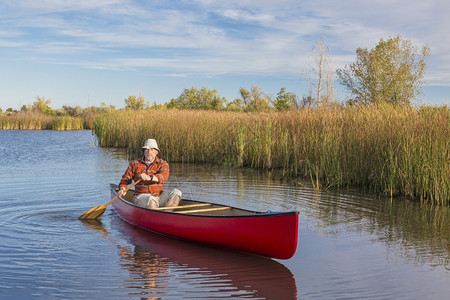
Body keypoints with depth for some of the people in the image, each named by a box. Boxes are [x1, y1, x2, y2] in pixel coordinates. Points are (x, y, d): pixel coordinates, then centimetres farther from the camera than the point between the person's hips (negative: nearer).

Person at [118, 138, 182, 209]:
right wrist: (122, 189, -6)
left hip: (159, 196, 2)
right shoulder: (135, 164, 10)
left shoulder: (162, 164, 6)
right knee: (152, 200, -37)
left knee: (176, 192, -25)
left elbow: (164, 177, -15)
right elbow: (125, 179, 17)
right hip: (141, 197, -2)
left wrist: (149, 177, -34)